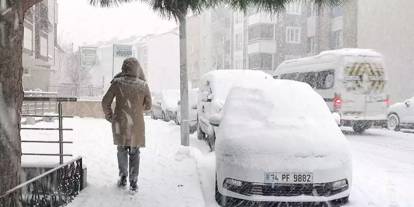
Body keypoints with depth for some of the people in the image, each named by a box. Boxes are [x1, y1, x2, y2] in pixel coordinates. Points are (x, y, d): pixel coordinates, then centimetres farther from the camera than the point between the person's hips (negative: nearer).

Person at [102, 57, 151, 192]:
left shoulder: (117, 83, -9)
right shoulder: (143, 85, -8)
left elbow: (106, 102, -4)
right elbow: (148, 106, 4)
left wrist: (109, 116, 13)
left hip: (120, 123, 0)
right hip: (137, 124, 0)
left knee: (122, 150, 21)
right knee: (134, 153, 13)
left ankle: (123, 177, 20)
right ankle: (133, 182, 10)